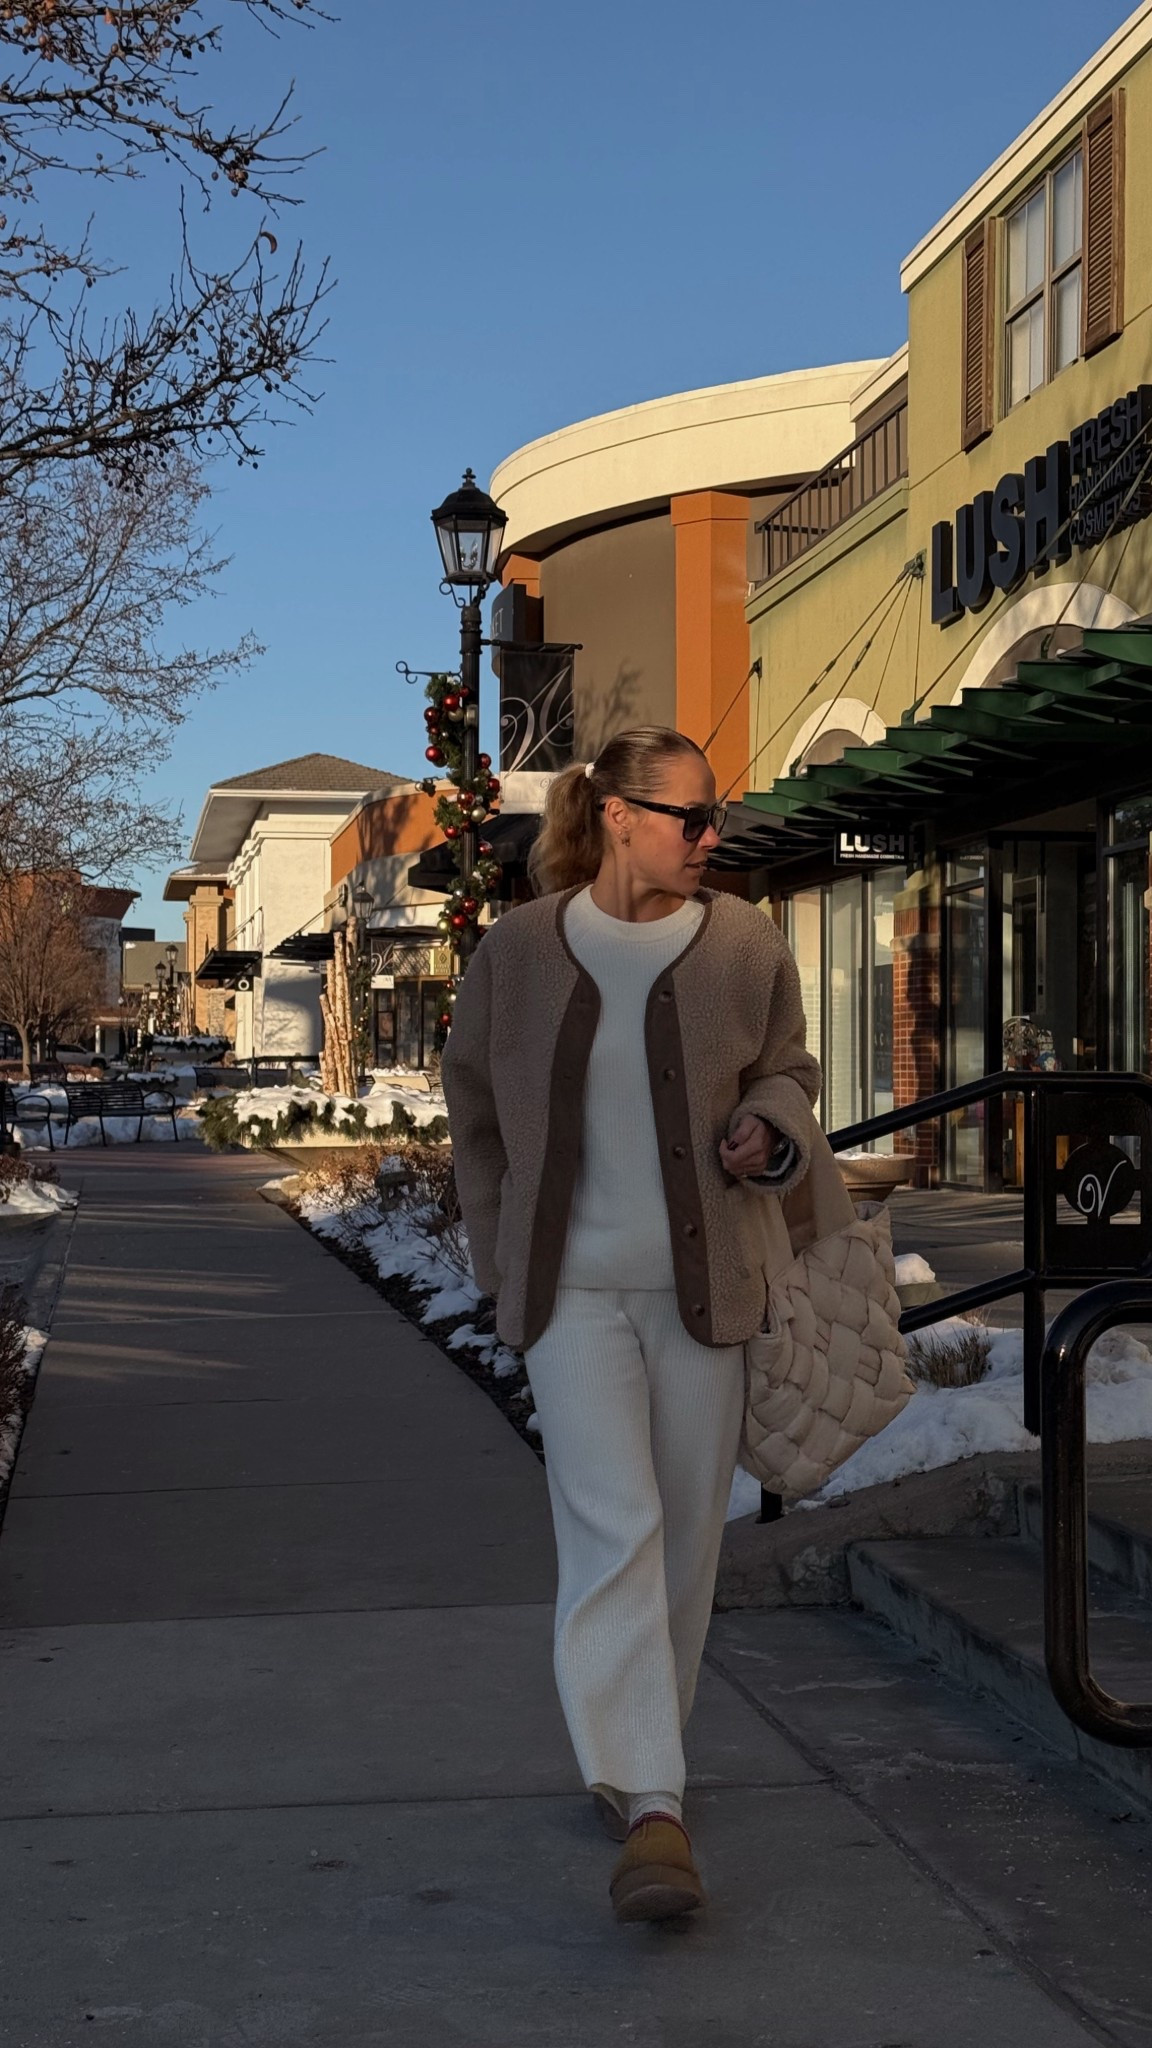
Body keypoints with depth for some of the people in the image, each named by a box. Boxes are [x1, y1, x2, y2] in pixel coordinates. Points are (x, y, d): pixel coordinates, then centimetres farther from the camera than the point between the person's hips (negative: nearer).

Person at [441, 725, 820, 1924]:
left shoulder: (745, 945, 0)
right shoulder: (518, 951, -1)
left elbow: (788, 1070, 14)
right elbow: (473, 1106, 11)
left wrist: (769, 1131, -9)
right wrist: (501, 1254, 8)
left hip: (703, 1283, 2)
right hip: (573, 1287, -2)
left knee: (684, 1534, 11)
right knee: (614, 1530, -12)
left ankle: (639, 1751, 31)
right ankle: (649, 1804, -12)